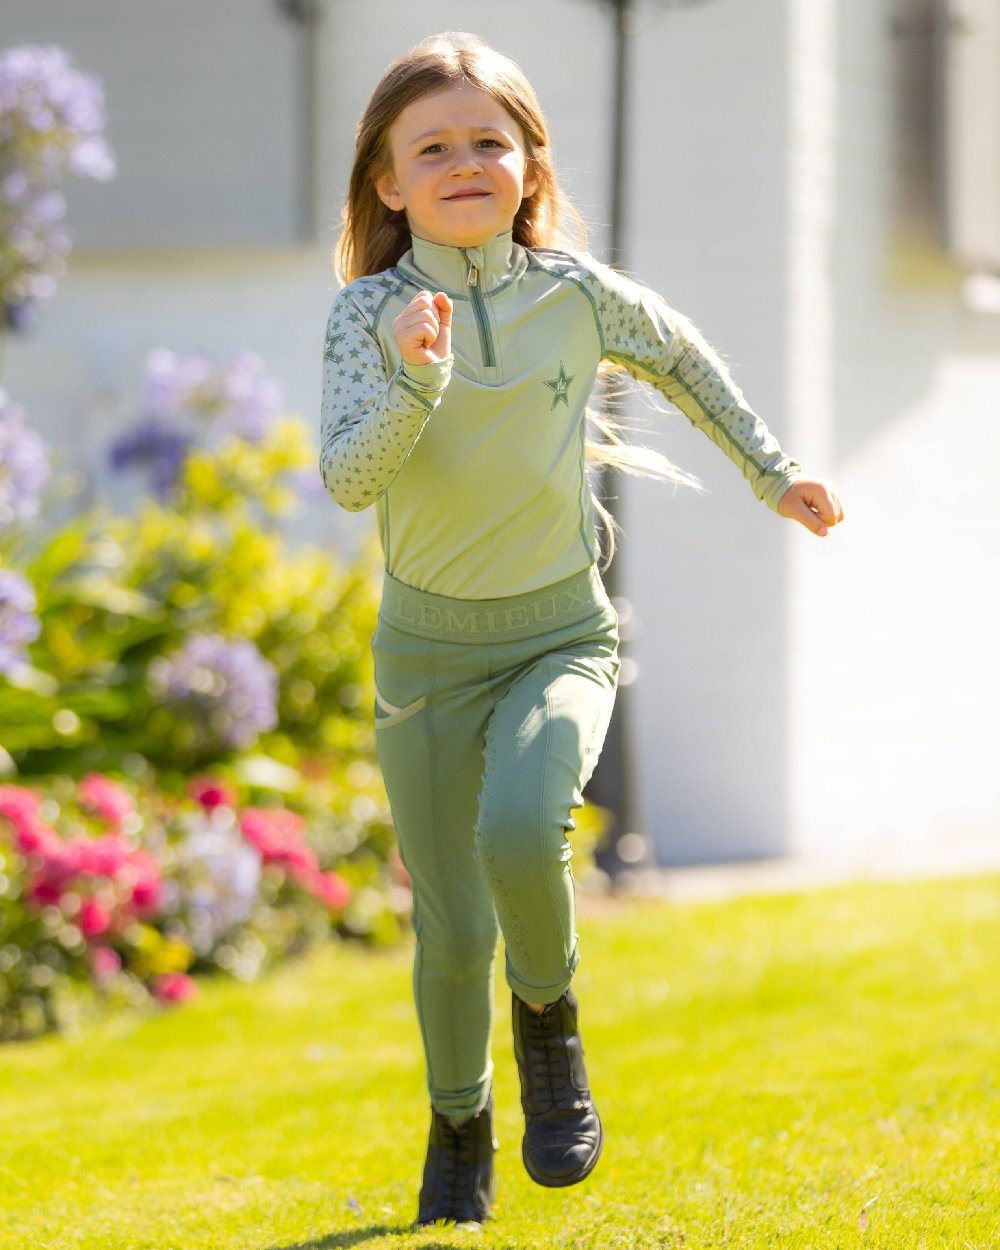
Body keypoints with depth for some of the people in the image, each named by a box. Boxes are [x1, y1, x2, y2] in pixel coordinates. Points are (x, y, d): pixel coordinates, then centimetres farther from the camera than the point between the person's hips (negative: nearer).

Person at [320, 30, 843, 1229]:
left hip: (559, 633, 0)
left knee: (520, 830, -29)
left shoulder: (576, 294, -8)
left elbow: (682, 357, 13)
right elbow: (346, 480, -26)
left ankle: (547, 1018, 2)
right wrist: (415, 384, -41)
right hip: (428, 643, 0)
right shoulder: (370, 314, -13)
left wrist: (772, 474, 20)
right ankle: (458, 1126, 33)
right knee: (451, 932, 5)